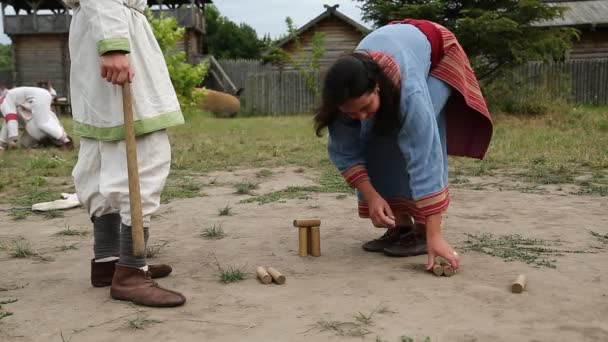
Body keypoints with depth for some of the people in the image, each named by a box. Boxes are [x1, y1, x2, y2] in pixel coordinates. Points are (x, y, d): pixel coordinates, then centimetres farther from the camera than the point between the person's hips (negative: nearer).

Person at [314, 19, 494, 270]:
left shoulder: (409, 89, -46)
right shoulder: (345, 95, -32)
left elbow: (425, 160, -47)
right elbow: (343, 153, -19)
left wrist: (434, 235, -48)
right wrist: (371, 197, -32)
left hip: (437, 56, -4)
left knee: (412, 143, -24)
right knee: (377, 141, -12)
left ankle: (422, 229, -14)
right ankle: (401, 226, -3)